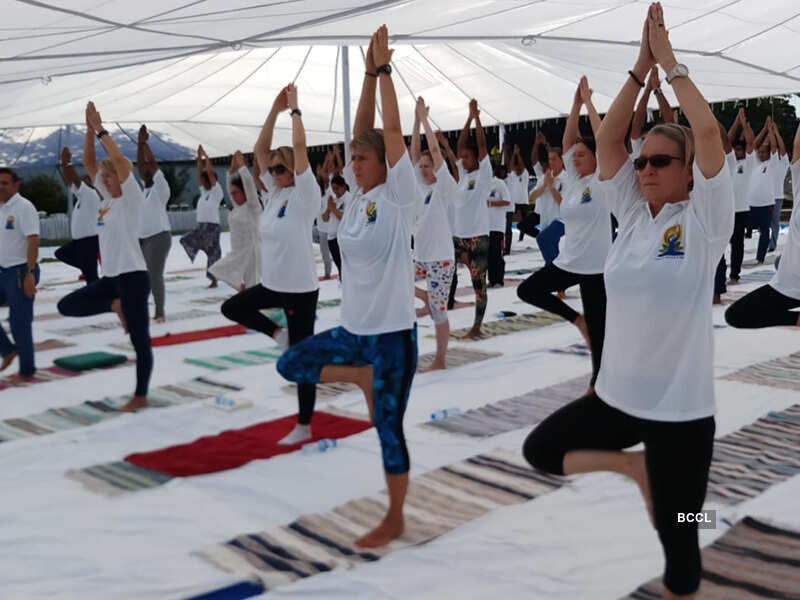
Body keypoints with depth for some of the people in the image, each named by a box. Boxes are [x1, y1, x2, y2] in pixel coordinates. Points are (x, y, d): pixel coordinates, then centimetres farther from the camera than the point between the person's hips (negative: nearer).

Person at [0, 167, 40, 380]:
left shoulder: (23, 207, -12)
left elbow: (33, 241, -19)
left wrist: (29, 274, -24)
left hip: (20, 272, -8)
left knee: (19, 323, -2)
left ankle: (27, 370, 11)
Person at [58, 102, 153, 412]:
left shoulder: (132, 199, -7)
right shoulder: (107, 198, 12)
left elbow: (120, 161, -20)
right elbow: (88, 162, 11)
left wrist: (101, 129, -15)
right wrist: (89, 129, 1)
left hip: (133, 276, -8)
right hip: (110, 278, 8)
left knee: (139, 339, 0)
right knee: (66, 306, 2)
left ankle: (140, 396, 9)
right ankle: (115, 306, 14)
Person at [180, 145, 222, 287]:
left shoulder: (216, 192, -5)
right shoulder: (204, 191, 14)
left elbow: (210, 173, -12)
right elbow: (200, 174, 10)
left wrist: (206, 156, -8)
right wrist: (199, 157, 5)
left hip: (212, 226, -7)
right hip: (200, 226, 7)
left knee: (213, 254, -5)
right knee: (186, 241, -5)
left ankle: (214, 280, 6)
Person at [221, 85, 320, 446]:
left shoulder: (304, 195, -12)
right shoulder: (275, 192, 7)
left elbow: (299, 147, -21)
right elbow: (260, 150, 7)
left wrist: (295, 109, -12)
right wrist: (275, 110, 3)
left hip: (300, 288, -7)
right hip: (273, 284, 7)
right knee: (232, 307, 15)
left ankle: (304, 426, 13)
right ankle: (278, 334, 21)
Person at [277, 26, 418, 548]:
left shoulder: (397, 195, -10)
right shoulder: (359, 194, 6)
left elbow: (392, 131, -15)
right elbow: (362, 131, 4)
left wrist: (385, 69, -8)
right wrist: (369, 73, 5)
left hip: (392, 331, -7)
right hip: (354, 328, 7)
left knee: (389, 429, 2)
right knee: (291, 364, 8)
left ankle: (395, 520, 20)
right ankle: (364, 377, 17)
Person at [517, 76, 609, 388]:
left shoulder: (603, 181, -10)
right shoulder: (572, 179, 7)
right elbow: (567, 140, 8)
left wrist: (588, 102, -12)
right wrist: (576, 104, 4)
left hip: (595, 265, -7)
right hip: (567, 260, 7)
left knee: (597, 329, 1)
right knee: (527, 290, 7)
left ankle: (598, 383, 14)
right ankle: (576, 319, 16)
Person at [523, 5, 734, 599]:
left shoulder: (703, 221, -8)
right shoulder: (633, 216, 4)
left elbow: (708, 132, -19)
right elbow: (607, 140, 0)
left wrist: (670, 61, -10)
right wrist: (641, 66, -4)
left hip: (680, 406, -5)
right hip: (617, 394, 5)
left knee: (677, 537, 6)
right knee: (540, 450, 10)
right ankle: (635, 466, 22)